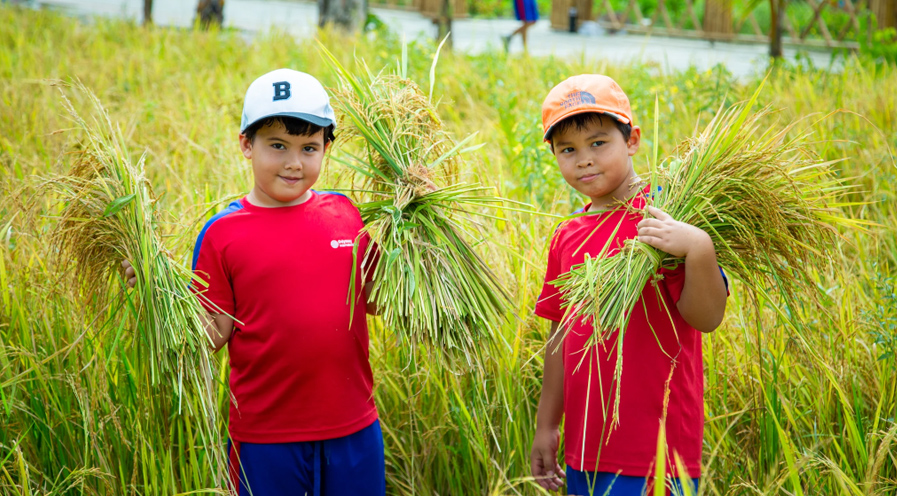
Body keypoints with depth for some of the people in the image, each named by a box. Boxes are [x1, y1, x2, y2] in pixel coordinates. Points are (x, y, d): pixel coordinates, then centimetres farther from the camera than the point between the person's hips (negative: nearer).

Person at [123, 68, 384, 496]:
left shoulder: (347, 214, 2)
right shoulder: (222, 233, -5)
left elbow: (375, 300, 9)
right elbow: (215, 334, -5)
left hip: (353, 429, 3)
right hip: (265, 437, -2)